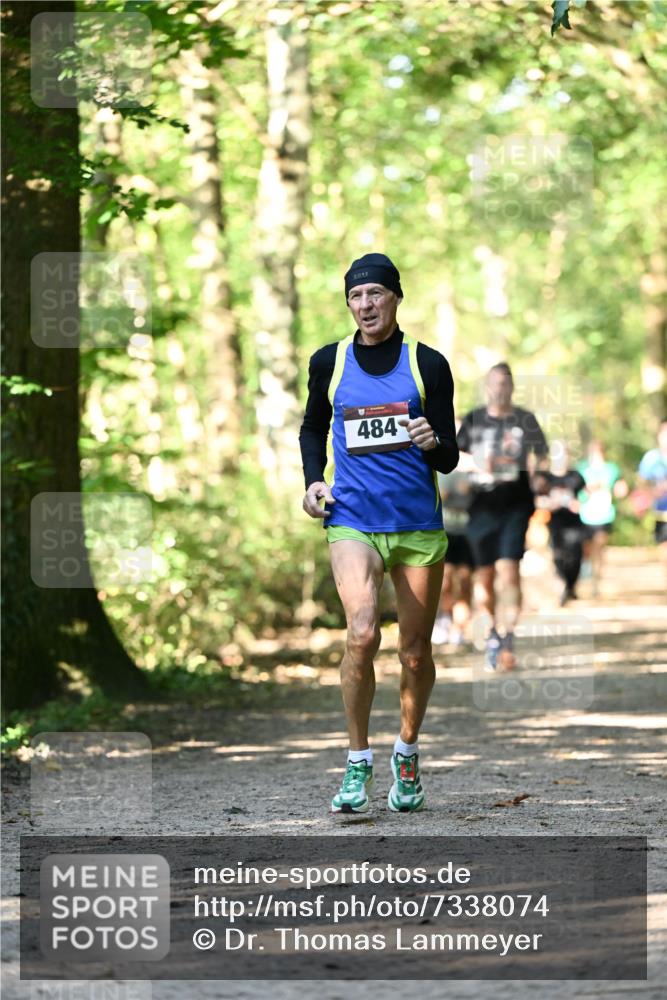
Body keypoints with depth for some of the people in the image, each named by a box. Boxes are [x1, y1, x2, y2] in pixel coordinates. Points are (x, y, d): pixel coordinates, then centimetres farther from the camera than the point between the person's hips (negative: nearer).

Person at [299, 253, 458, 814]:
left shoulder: (428, 364, 1)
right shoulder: (329, 362, 6)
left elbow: (450, 459, 3)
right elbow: (313, 427, 24)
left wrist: (433, 442, -19)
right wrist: (313, 479, 7)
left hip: (419, 524, 0)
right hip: (351, 520, 0)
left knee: (416, 652, 6)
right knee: (362, 635, -21)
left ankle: (407, 753, 30)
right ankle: (358, 762, -8)